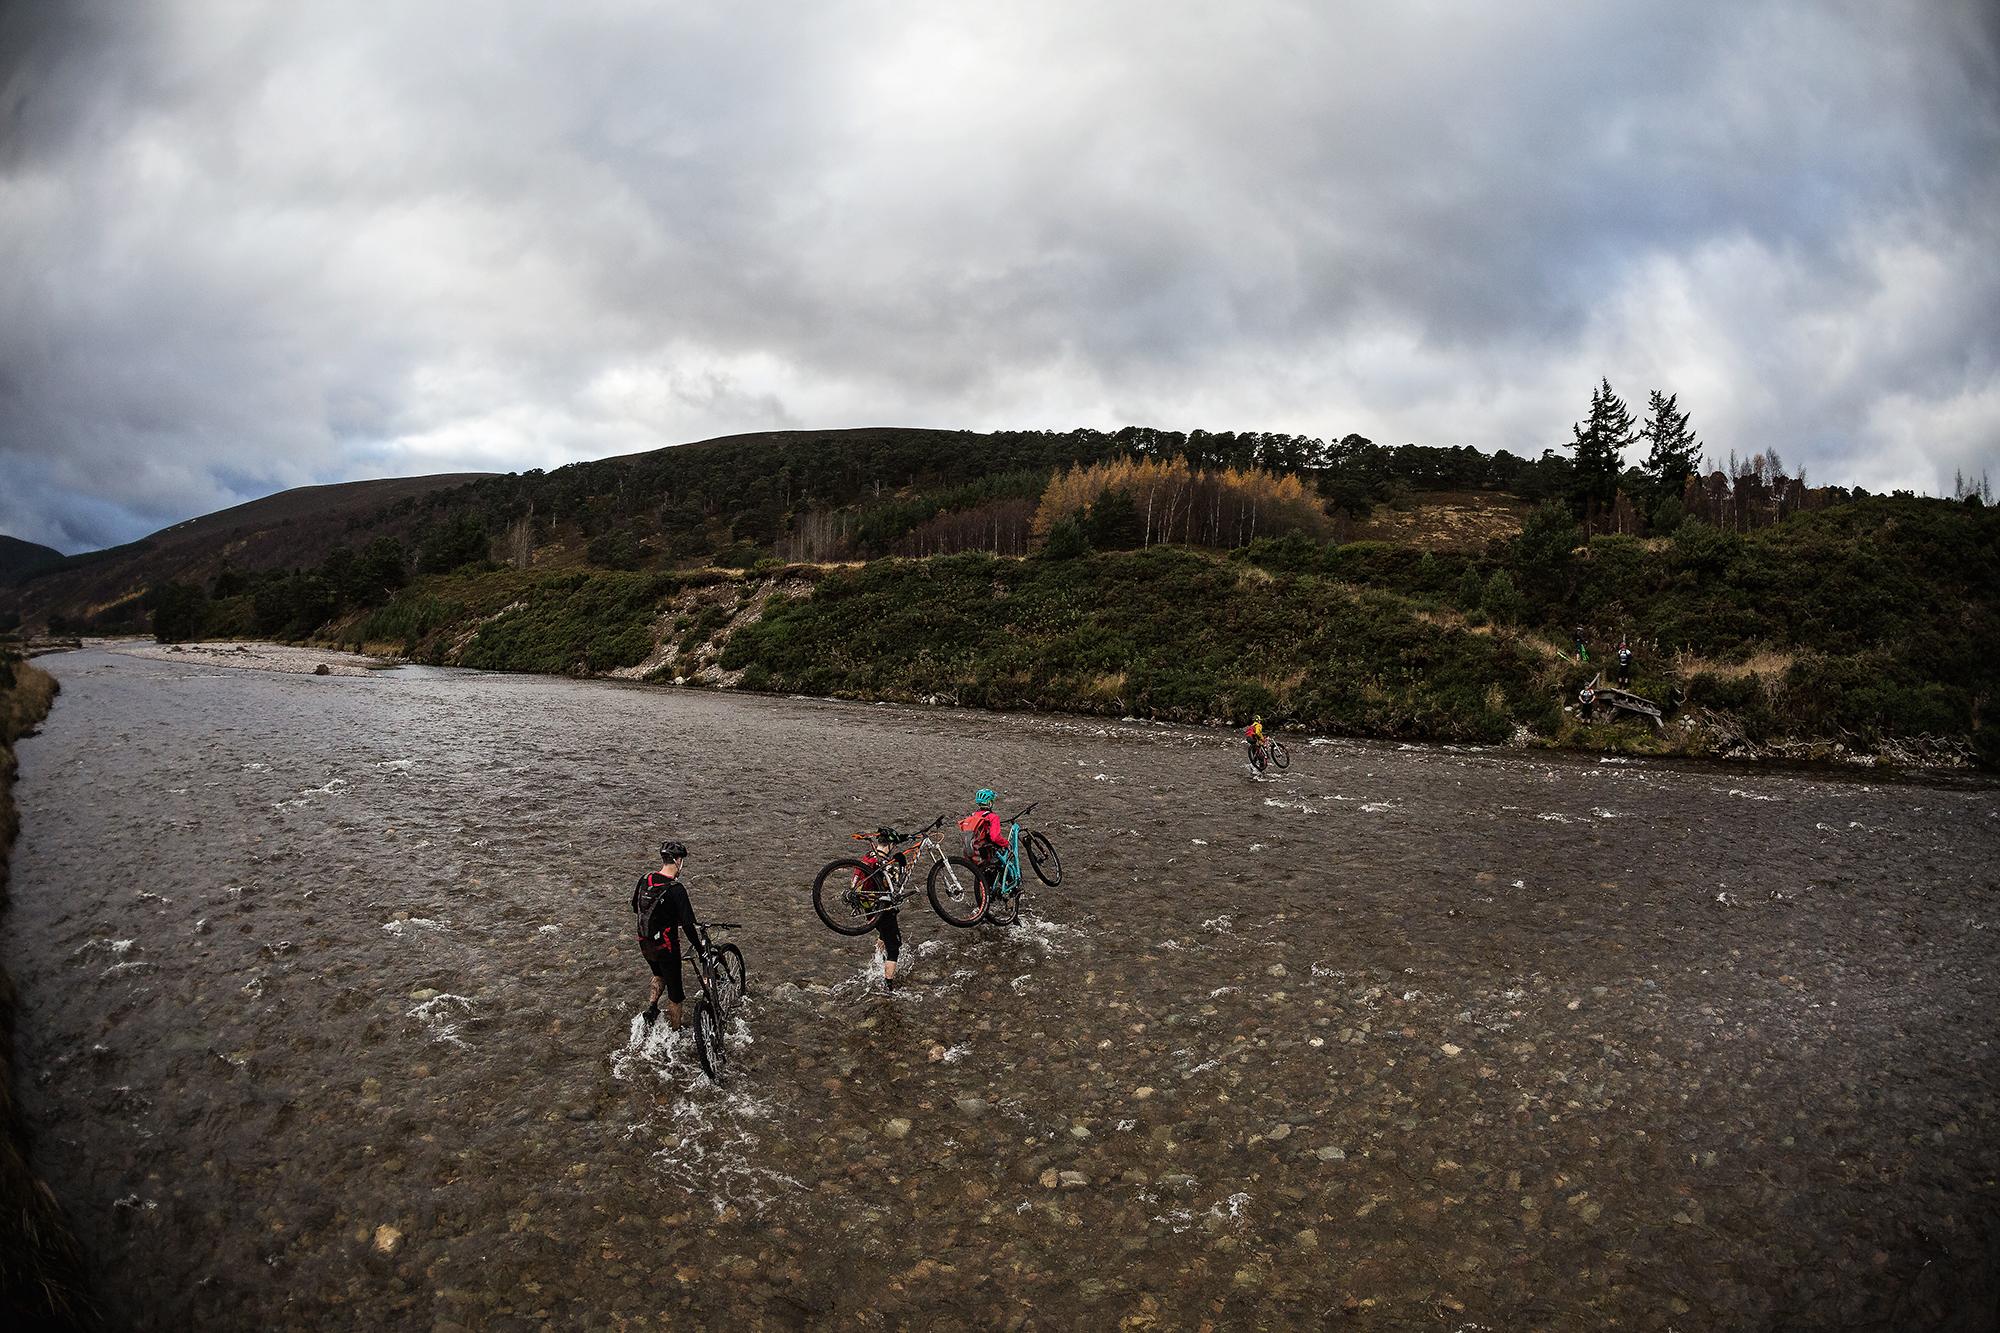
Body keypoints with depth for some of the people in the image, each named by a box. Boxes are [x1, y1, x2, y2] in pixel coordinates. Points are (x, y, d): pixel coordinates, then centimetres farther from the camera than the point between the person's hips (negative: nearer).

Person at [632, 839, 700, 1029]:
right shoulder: (676, 890, -25)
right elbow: (687, 926, -25)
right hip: (666, 948, -6)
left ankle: (652, 1005, 22)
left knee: (660, 974, 35)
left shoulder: (645, 880, -5)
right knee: (675, 991, 12)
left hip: (645, 944, 6)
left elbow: (636, 910, 11)